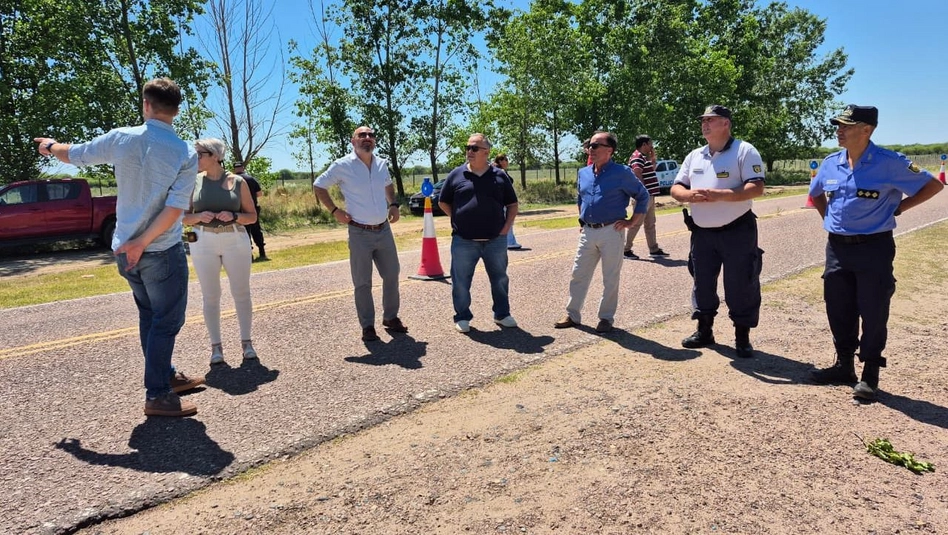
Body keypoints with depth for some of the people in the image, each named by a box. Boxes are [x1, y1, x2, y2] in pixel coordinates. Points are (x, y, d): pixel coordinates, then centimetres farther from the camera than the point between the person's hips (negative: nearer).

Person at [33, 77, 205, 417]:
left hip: (124, 249, 6)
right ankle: (157, 396, 7)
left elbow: (73, 154, 14)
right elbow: (174, 209, -20)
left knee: (150, 316, 19)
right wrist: (142, 243, -15)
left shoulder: (121, 138, -3)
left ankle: (166, 376, 32)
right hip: (162, 251, -5)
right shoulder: (186, 154, -13)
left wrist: (50, 147, 36)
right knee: (166, 321, 3)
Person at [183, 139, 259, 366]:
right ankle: (216, 346, 13)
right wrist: (199, 216, -13)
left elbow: (252, 216, 3)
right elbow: (184, 217, 7)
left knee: (241, 293, 4)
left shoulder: (237, 182, 1)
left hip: (235, 241, -1)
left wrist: (233, 216, -15)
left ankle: (246, 341, 16)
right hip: (203, 242, 1)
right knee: (210, 296, 4)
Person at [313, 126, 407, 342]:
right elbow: (318, 186, 1)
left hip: (384, 230, 5)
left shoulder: (382, 164, 6)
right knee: (363, 283, 2)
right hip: (360, 233, -5)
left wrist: (393, 205, 9)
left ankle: (391, 318, 29)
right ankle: (367, 326, 15)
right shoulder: (342, 166, -8)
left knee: (392, 277, 12)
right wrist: (335, 210, -7)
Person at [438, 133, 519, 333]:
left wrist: (507, 225, -1)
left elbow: (512, 204, 11)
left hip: (495, 240, 1)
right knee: (461, 281, 5)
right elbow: (443, 203, 10)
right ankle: (462, 317, 21)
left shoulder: (500, 176, 4)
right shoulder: (456, 175, 2)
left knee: (500, 279, 13)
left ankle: (502, 314, 30)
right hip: (463, 242, -1)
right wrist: (459, 220, 1)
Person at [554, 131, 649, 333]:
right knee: (578, 275, 7)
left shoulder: (622, 173, -7)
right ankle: (573, 315, 18)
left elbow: (643, 196, 0)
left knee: (610, 279, 4)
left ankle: (606, 318, 17)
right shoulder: (583, 173, 10)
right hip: (587, 232, 5)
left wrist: (632, 222, -3)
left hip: (611, 232, -5)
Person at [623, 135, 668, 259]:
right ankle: (626, 249, 0)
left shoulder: (644, 157, 18)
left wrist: (653, 158, 17)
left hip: (649, 196, 10)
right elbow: (638, 175, -23)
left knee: (650, 224, 14)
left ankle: (654, 249, 21)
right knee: (636, 223, -6)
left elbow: (652, 170, 29)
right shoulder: (637, 157, -13)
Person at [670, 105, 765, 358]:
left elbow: (757, 188, -15)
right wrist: (689, 195, -13)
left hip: (737, 232, -5)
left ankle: (742, 338, 13)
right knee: (702, 283, 13)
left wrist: (721, 195, -26)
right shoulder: (694, 156, 13)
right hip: (702, 233, 6)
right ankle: (704, 331, 28)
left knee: (741, 286, 1)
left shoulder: (745, 151, -6)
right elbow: (676, 188, 10)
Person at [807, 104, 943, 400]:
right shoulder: (831, 163, 5)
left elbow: (933, 185, -3)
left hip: (873, 248, -5)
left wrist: (897, 208, -6)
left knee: (873, 313, 1)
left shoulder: (889, 162, -11)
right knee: (838, 310, 12)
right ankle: (844, 364, 26)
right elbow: (816, 194, 24)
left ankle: (870, 373, 13)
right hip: (837, 247, 5)